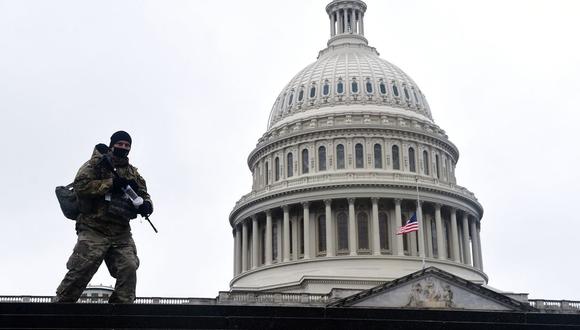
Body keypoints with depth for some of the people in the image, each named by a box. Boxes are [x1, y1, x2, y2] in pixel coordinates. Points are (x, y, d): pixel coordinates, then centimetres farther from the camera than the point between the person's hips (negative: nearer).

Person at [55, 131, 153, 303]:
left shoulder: (132, 173, 20)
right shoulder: (97, 163, 5)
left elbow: (143, 194, 17)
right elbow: (80, 185, -10)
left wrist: (146, 205, -8)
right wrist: (112, 183, -16)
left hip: (121, 232, 4)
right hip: (94, 229, -4)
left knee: (129, 268, -12)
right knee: (81, 270, -11)